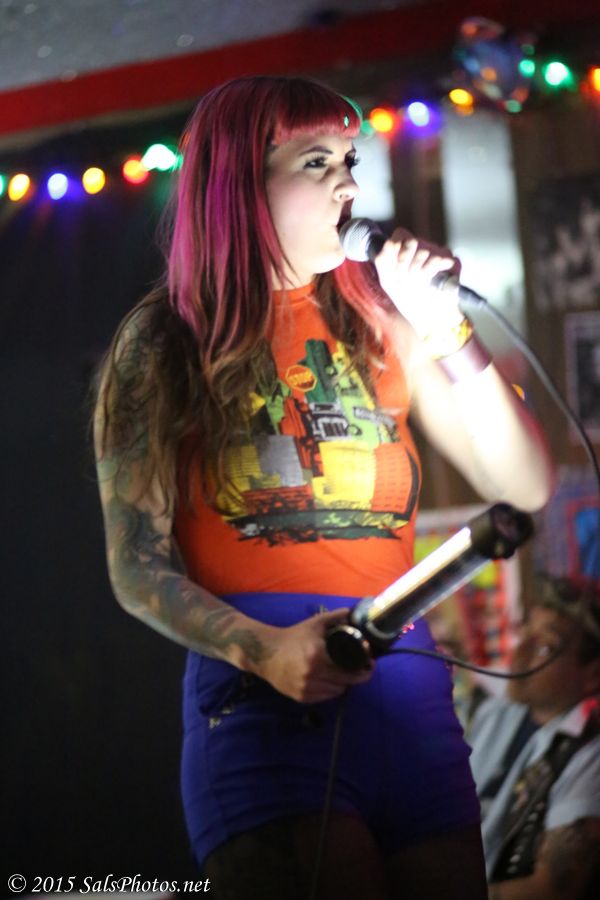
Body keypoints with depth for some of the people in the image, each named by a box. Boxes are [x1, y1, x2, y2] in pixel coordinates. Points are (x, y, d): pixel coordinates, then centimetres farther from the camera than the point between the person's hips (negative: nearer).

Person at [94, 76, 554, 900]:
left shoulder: (378, 318, 13)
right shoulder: (165, 347, 5)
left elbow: (526, 488, 9)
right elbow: (140, 566, -2)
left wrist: (446, 333, -1)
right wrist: (261, 650, -18)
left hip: (406, 679, 4)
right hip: (260, 696, -4)